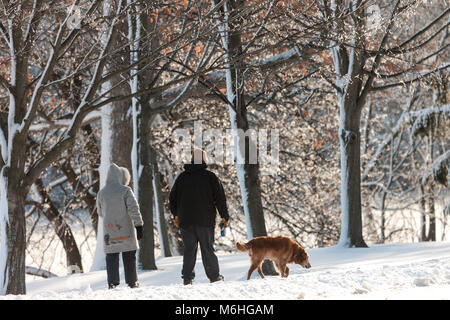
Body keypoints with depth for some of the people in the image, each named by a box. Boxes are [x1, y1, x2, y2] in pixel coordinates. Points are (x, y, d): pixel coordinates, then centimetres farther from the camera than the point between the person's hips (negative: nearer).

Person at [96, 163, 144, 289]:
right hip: (125, 230, -3)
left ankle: (113, 283, 1)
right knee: (129, 257, 7)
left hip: (109, 231, 3)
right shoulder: (125, 190, -8)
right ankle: (132, 282, 10)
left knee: (111, 258, 6)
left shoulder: (101, 193, 4)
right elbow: (134, 209, -12)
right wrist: (139, 225, -8)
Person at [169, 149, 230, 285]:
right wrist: (224, 217, 4)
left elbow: (172, 197, 14)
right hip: (205, 220, -2)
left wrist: (176, 215, 28)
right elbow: (220, 198, -3)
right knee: (208, 248, 5)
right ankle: (214, 276, 9)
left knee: (189, 248, 5)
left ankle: (187, 276, -3)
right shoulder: (210, 176, -2)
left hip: (185, 220, 2)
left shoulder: (182, 177, 6)